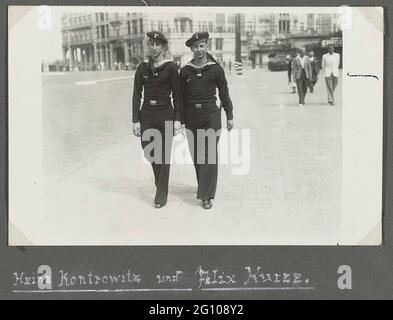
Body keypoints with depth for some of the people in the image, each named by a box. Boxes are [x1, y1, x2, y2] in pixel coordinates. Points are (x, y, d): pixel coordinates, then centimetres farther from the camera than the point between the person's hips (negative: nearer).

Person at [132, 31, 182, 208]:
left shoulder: (171, 67, -3)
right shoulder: (142, 68, 5)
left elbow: (177, 95, -2)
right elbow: (136, 95, 5)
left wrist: (178, 119, -7)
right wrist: (135, 120, -1)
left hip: (166, 114, -3)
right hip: (147, 114, 3)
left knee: (163, 154, -1)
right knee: (148, 152, 7)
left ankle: (161, 195, 8)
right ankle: (159, 180, 36)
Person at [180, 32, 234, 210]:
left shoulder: (216, 69, -1)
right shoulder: (185, 71, 5)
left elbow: (224, 94, 5)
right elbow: (181, 97, 9)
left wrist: (229, 116, 6)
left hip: (211, 116, -3)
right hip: (191, 117, 3)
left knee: (209, 156, -8)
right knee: (196, 155, 9)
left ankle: (206, 195, -5)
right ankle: (204, 187, 26)